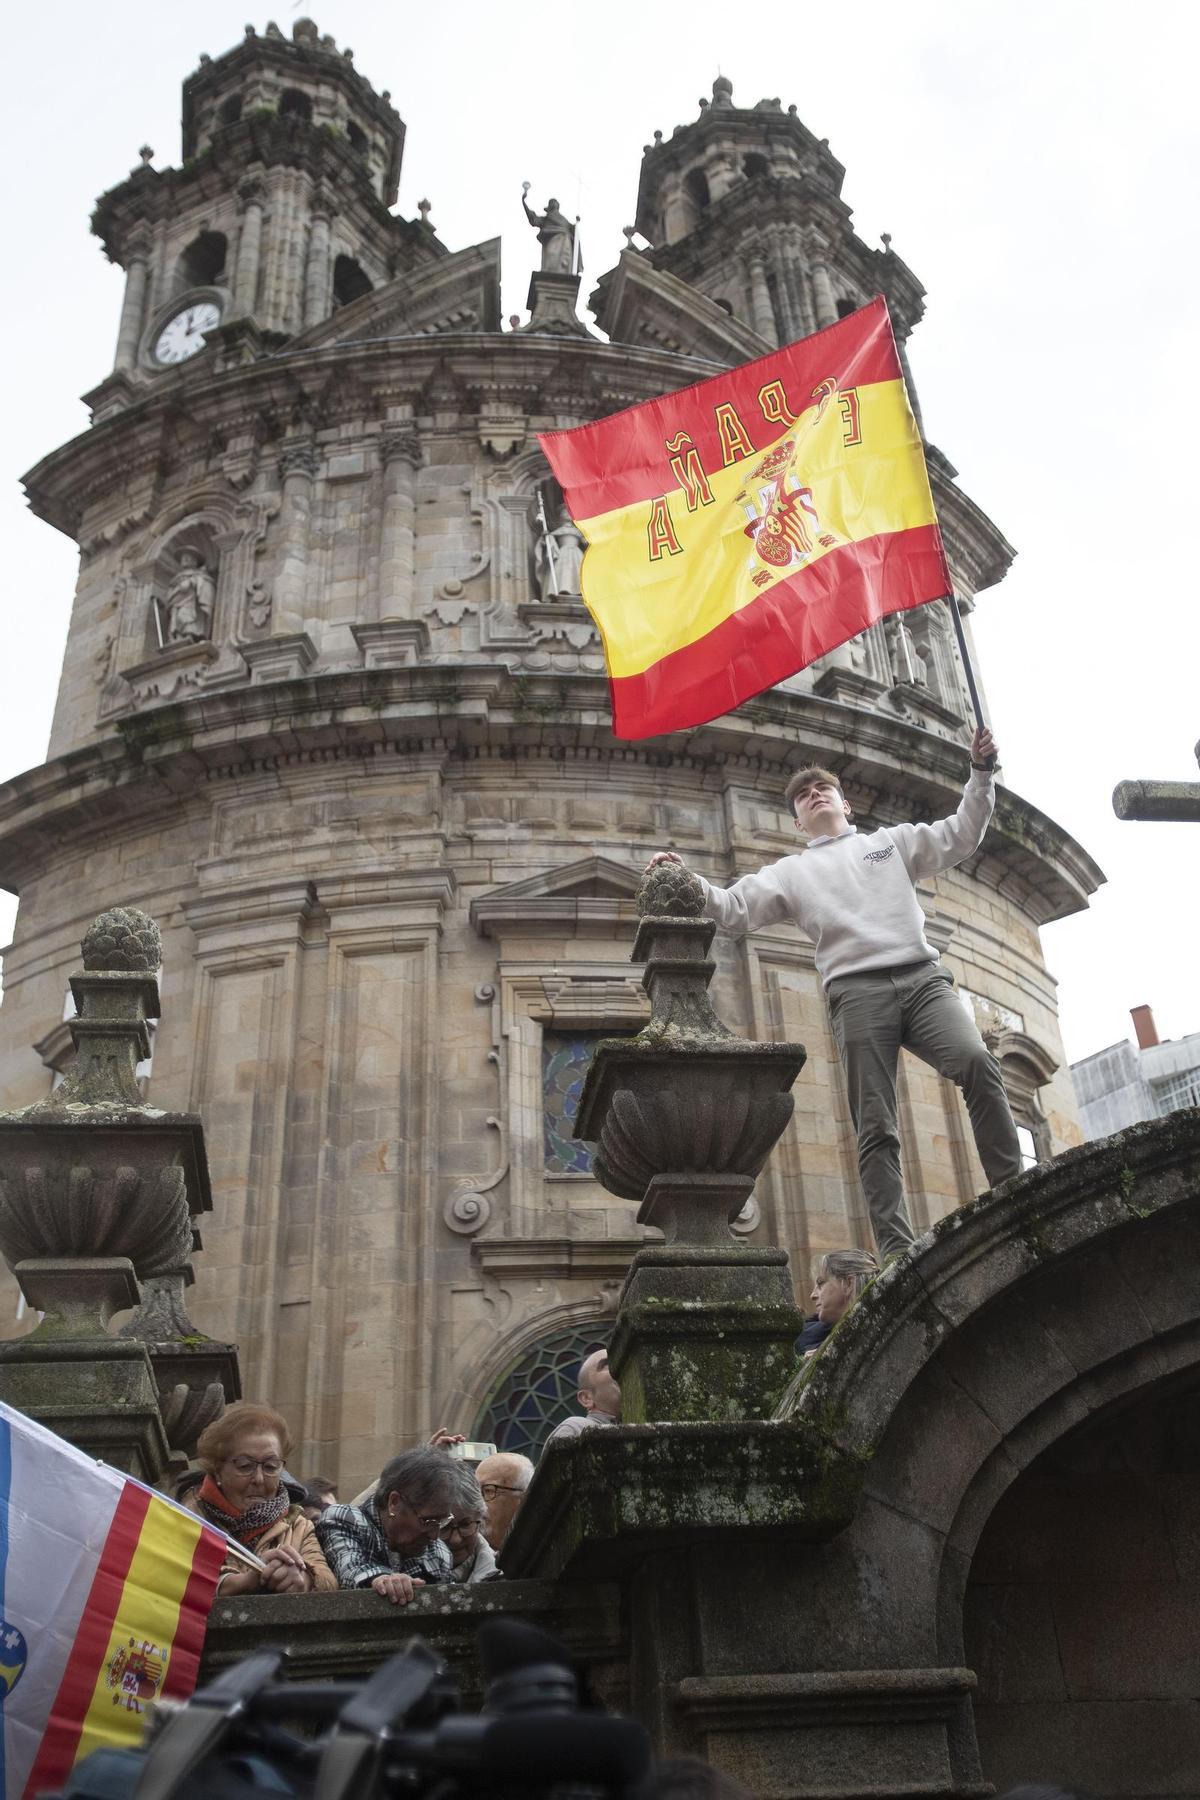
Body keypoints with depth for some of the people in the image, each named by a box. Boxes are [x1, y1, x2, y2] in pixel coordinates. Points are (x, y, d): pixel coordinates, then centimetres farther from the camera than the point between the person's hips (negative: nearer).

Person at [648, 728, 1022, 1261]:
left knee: (977, 1062, -26)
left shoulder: (893, 840, 27)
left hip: (922, 977, 1)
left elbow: (961, 836, 22)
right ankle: (897, 1250, -10)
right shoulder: (791, 872, 23)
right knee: (876, 1128, -7)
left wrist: (980, 773, 11)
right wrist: (687, 881, -3)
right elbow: (733, 909, 13)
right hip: (857, 991, 0)